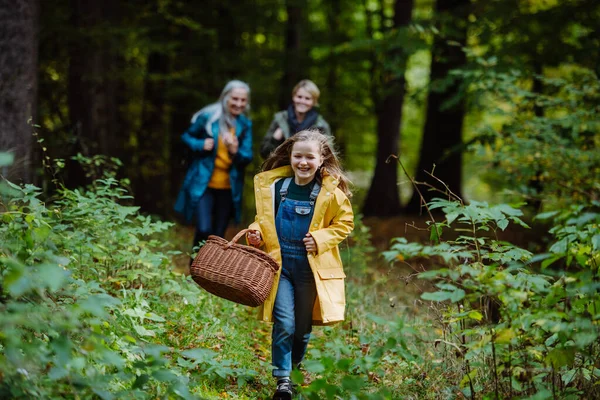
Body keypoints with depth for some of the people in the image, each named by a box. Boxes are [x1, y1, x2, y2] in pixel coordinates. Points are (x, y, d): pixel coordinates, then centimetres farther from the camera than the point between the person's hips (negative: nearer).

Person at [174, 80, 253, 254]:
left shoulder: (245, 124, 4)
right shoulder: (208, 117, -6)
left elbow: (248, 157, 0)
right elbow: (187, 137, 6)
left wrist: (236, 151, -21)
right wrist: (200, 145, -15)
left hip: (228, 189, 4)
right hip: (203, 185, -4)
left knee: (218, 237, 10)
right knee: (204, 231, -17)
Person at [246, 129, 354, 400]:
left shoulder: (332, 192, -9)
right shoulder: (275, 185, -1)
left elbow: (344, 224, 1)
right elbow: (264, 218, 14)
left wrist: (320, 239, -14)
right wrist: (256, 232, -6)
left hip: (311, 266, 0)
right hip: (279, 263, 0)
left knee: (303, 327, 13)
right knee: (284, 323, -8)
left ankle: (293, 365, 37)